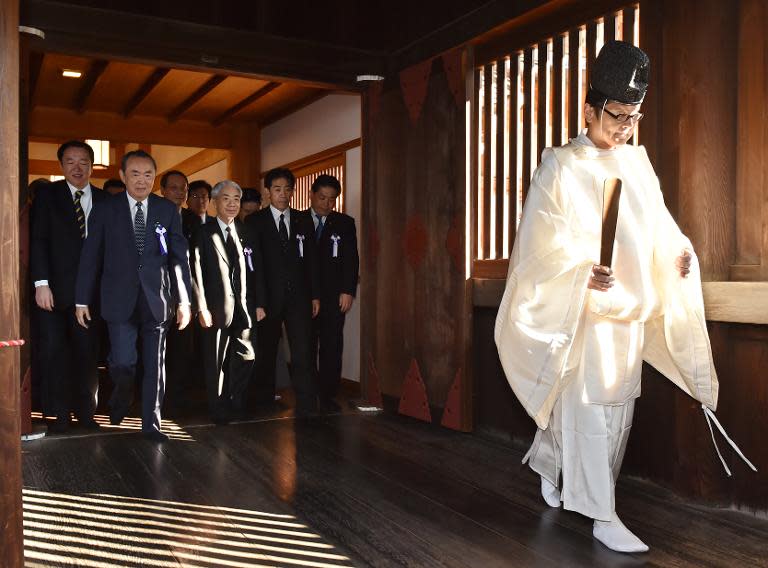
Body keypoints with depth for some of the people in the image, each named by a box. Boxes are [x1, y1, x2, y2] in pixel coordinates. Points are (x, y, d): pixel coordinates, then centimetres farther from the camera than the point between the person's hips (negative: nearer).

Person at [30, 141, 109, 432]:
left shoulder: (104, 200, 7)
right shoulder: (47, 195, 3)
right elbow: (38, 241, -3)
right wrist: (41, 283, -12)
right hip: (55, 288, -1)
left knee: (87, 351, 6)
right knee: (53, 351, 3)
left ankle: (85, 411, 19)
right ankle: (62, 412, 15)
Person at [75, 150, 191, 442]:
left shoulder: (168, 210, 4)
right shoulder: (105, 210, 3)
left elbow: (179, 257, 4)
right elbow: (90, 257, 4)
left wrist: (184, 300, 0)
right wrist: (82, 300, 3)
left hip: (157, 300, 1)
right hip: (120, 300, -1)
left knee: (155, 365, 7)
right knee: (122, 363, -7)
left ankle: (151, 423, 21)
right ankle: (121, 398, 27)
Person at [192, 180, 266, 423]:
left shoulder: (246, 233, 10)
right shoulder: (204, 233, 0)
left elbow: (257, 271, 10)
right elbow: (197, 272, -6)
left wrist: (259, 303, 4)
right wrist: (202, 308, -12)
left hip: (245, 308, 3)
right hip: (217, 308, -3)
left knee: (245, 357, 5)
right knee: (216, 361, 5)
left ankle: (236, 404, 21)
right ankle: (219, 410, 19)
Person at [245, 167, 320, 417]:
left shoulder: (303, 221, 10)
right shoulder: (255, 221, 1)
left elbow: (311, 260, 10)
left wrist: (315, 294, 5)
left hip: (298, 295, 1)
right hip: (268, 296, -1)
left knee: (303, 350, -7)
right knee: (266, 350, 10)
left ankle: (306, 406, -6)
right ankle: (264, 399, 26)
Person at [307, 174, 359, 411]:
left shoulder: (345, 223, 7)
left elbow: (351, 259, 3)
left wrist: (347, 291, -6)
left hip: (333, 296, 0)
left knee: (332, 347, -1)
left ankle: (328, 396, 7)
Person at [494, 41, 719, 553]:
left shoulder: (637, 162, 12)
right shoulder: (561, 166, -5)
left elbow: (657, 224, 14)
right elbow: (544, 238, -11)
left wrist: (678, 252, -7)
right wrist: (583, 269, -28)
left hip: (630, 304, 7)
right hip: (580, 307, -6)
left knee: (619, 404, 13)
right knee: (591, 405, -5)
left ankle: (548, 464, 34)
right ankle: (603, 515, 5)